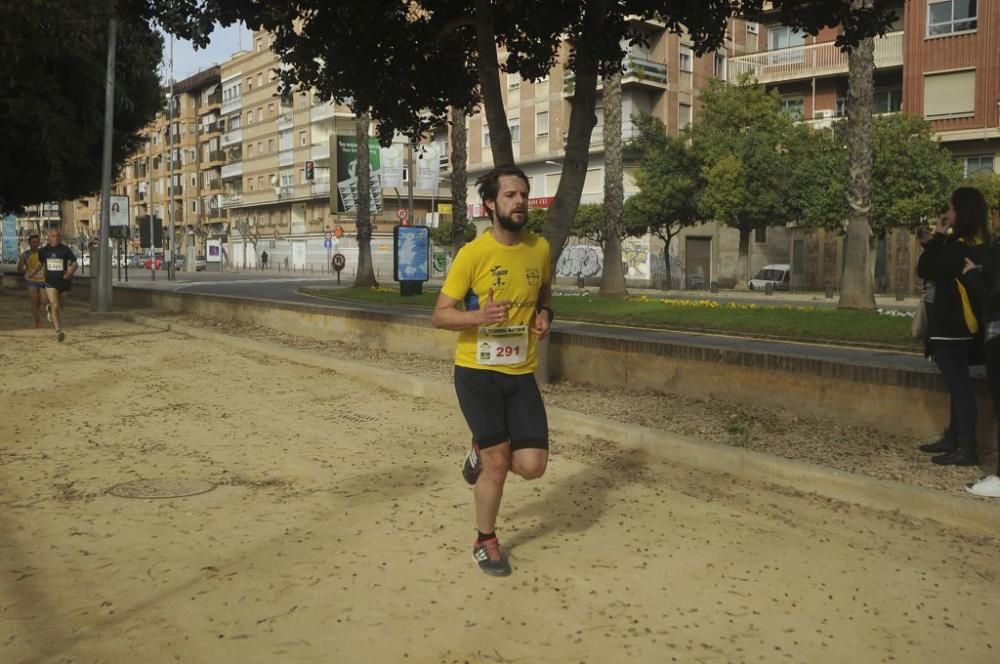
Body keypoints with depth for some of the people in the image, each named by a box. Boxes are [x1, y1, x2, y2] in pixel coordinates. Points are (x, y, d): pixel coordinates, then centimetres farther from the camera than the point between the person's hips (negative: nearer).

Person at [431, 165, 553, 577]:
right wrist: (479, 316, -27)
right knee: (498, 461, -3)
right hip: (477, 372, -4)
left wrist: (545, 315, 0)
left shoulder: (540, 248, 2)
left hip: (522, 374, 4)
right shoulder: (473, 253, -11)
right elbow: (440, 316, -8)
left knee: (532, 466, -3)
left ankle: (482, 451, 30)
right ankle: (485, 542, 23)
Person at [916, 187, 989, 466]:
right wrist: (934, 243, 11)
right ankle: (953, 438, 25)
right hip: (960, 322, 10)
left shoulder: (959, 245, -19)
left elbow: (925, 271, -13)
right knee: (958, 382, 15)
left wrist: (936, 237, -5)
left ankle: (967, 449, -5)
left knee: (959, 384, -7)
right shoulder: (977, 243, 10)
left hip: (951, 325, -10)